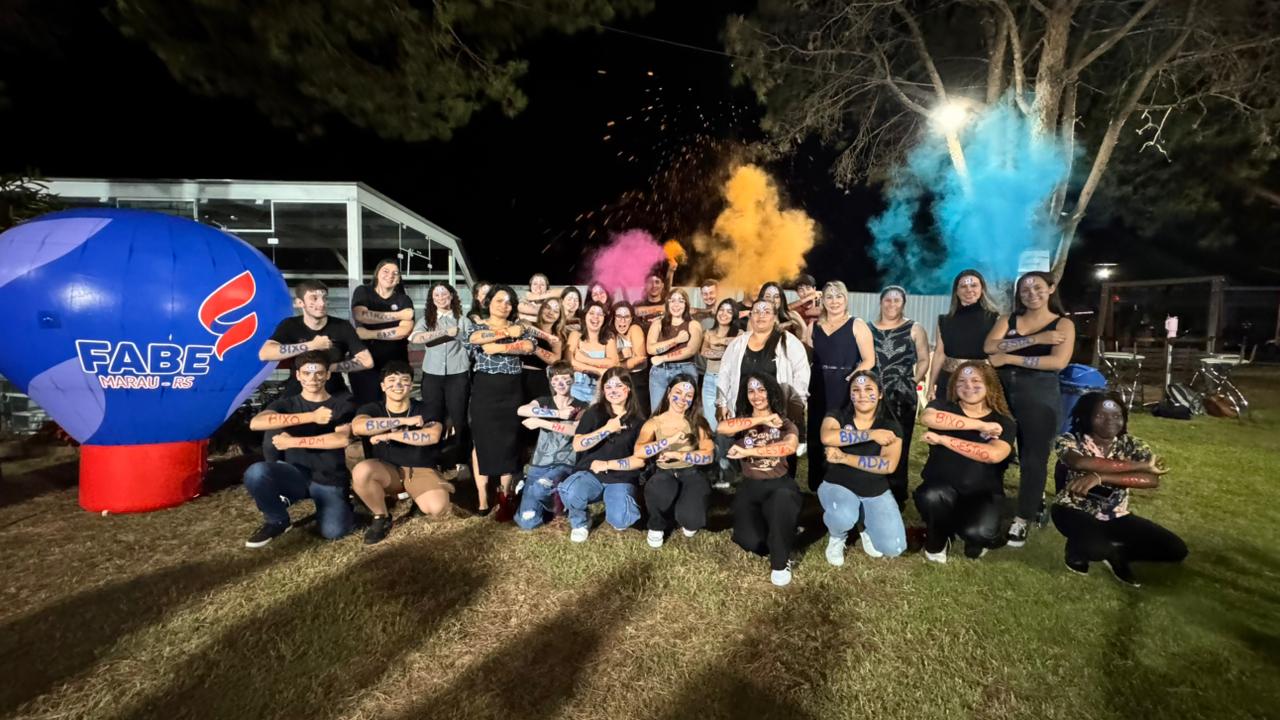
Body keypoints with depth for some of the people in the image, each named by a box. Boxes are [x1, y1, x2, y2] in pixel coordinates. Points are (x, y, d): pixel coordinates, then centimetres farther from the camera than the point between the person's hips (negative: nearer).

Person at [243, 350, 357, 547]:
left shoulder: (342, 404, 1)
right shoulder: (286, 403, 4)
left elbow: (342, 440, -17)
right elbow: (255, 423, -18)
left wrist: (292, 441, -15)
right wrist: (310, 416, -29)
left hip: (330, 480, -2)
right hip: (296, 475, 2)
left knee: (333, 532, -23)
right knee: (256, 472, -29)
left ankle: (344, 506, 14)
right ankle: (277, 520, -1)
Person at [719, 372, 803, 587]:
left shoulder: (785, 424, 2)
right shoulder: (742, 422, 6)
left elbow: (790, 447, -22)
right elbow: (721, 428, -20)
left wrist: (748, 451, -26)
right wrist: (762, 419, -20)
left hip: (780, 484, -1)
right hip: (750, 487, 2)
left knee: (782, 501, -38)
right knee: (750, 541, -21)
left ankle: (780, 561, -11)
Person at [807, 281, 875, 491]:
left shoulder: (857, 325, 0)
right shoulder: (814, 326, 11)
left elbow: (869, 360, -6)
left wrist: (849, 379, -15)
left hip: (846, 390, -4)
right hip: (819, 390, 4)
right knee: (818, 438, 7)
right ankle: (818, 486, 19)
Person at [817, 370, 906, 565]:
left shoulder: (891, 426, -4)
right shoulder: (837, 416, -7)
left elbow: (889, 465, -19)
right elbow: (827, 437, -31)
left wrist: (844, 458, -25)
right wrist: (871, 434, -27)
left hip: (876, 494, 2)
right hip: (838, 487, -2)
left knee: (893, 548, -15)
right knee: (844, 517, -35)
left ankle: (867, 527, 21)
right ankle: (836, 537, 3)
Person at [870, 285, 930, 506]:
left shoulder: (914, 329, 4)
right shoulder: (868, 328, 8)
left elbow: (924, 360, 6)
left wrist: (913, 383, -4)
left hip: (902, 396, -1)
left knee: (899, 446, 1)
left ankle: (897, 496, 12)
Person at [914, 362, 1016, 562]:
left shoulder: (1003, 422, -2)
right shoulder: (945, 405, -1)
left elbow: (994, 454, -24)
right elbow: (926, 417, -27)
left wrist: (943, 440, -22)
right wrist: (979, 425, -24)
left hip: (983, 494, 0)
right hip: (943, 488, 0)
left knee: (978, 532, -30)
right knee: (929, 496, -35)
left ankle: (974, 538, 13)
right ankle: (936, 543, 0)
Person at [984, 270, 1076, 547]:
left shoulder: (1063, 324, 1)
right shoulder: (1007, 320, 9)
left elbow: (1058, 361, -17)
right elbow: (990, 346, -12)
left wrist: (1009, 358, -18)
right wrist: (1036, 339, -19)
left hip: (1040, 399, -3)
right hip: (1002, 395, 4)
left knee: (1033, 459, 2)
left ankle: (1022, 521, 11)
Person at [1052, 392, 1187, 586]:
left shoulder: (1132, 445, -6)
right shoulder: (1069, 440, -15)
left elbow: (1153, 480, -23)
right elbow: (1081, 463, -38)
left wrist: (1099, 478, -38)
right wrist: (1141, 465, -29)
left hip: (1116, 516, 5)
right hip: (1075, 511, -4)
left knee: (1176, 550, -9)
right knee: (1094, 545, -34)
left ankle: (1113, 553, 14)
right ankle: (1078, 548, 3)